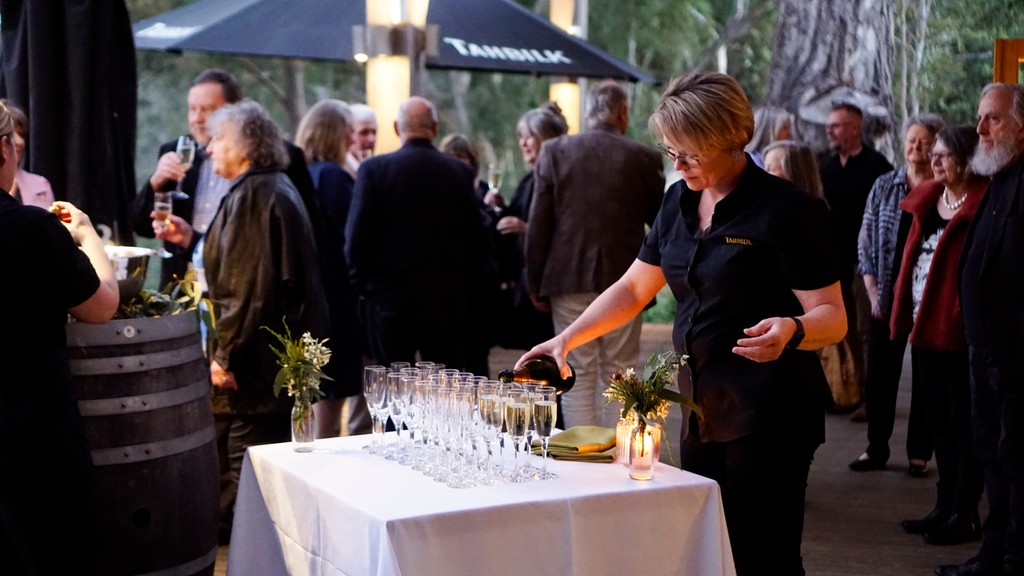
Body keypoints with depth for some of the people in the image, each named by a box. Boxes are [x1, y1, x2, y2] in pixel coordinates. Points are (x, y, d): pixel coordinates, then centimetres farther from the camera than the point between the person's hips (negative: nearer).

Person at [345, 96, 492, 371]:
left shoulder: (374, 169, -7)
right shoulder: (460, 172, -2)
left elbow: (356, 236, -7)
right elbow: (476, 237, 1)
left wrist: (361, 285, 6)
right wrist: (471, 292, 10)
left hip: (389, 299, -1)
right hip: (447, 300, 1)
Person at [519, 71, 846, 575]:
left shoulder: (784, 209, -12)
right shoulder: (680, 201, 9)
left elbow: (832, 318, -13)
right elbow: (633, 288, 16)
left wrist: (791, 329, -34)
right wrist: (567, 338, 6)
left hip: (769, 415, -7)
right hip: (703, 410, 7)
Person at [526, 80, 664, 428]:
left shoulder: (555, 151, -1)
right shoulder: (643, 158, -3)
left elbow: (538, 224, -2)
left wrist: (535, 283, 5)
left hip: (569, 279, 0)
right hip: (624, 281, 0)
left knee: (578, 377, 6)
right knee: (619, 376, 8)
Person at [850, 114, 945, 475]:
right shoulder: (884, 186, 5)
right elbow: (866, 241, 6)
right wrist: (873, 292, -1)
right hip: (888, 296, 3)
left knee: (926, 377, 6)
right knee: (879, 376, 5)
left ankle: (919, 453, 15)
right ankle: (876, 449, 16)